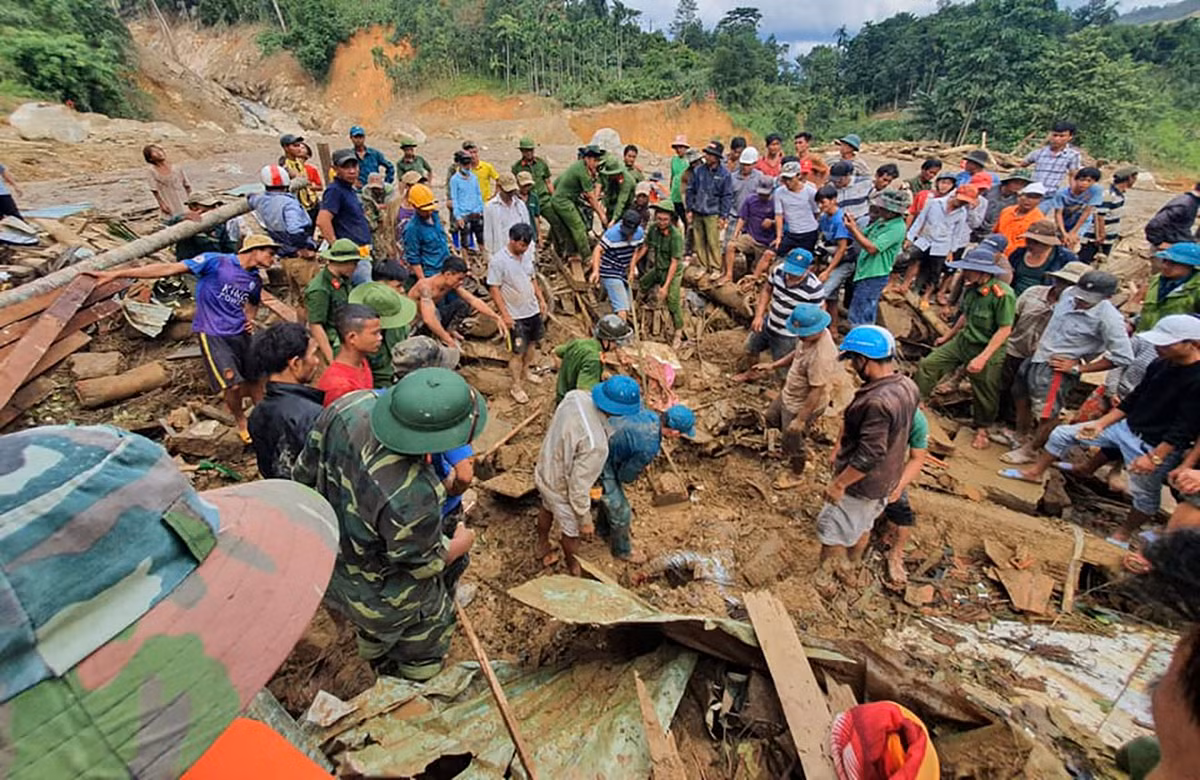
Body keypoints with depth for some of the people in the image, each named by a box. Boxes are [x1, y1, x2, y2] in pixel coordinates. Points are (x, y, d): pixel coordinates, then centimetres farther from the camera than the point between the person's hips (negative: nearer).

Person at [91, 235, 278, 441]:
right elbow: (168, 269, -12)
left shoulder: (255, 280, 9)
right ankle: (241, 422, 15)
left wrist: (250, 319, 8)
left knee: (255, 379, 7)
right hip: (213, 334, -6)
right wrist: (116, 274, -14)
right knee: (233, 385, -11)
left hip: (241, 333, 6)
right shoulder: (216, 261, -10)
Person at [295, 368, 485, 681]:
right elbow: (421, 564, -25)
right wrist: (460, 545, -5)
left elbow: (305, 472, -7)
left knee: (375, 636, 40)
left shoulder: (348, 406, -26)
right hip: (388, 600, -7)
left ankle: (381, 670, 69)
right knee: (420, 665, 28)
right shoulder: (412, 495, -46)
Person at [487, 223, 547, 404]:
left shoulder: (527, 254, 1)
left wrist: (541, 299, 11)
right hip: (516, 316, -7)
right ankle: (516, 386, 17)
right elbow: (494, 289, -17)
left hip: (533, 310, 7)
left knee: (532, 344, 21)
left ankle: (525, 372, 43)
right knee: (518, 352, 2)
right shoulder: (498, 260, -20)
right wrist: (504, 314, -19)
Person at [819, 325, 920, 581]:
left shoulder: (877, 402, -35)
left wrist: (839, 484, -20)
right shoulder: (908, 386, -5)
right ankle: (850, 569, 50)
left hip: (861, 483, -9)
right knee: (862, 526, 28)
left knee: (832, 531, 11)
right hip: (887, 478, 9)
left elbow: (868, 456, -32)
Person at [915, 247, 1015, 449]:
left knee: (984, 393, 10)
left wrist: (983, 358, -26)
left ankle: (981, 429, 34)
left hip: (988, 349, -6)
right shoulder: (970, 288, -4)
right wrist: (947, 337, 21)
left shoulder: (1002, 294, -24)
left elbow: (1004, 330, -22)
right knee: (927, 365, -1)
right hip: (963, 340, 6)